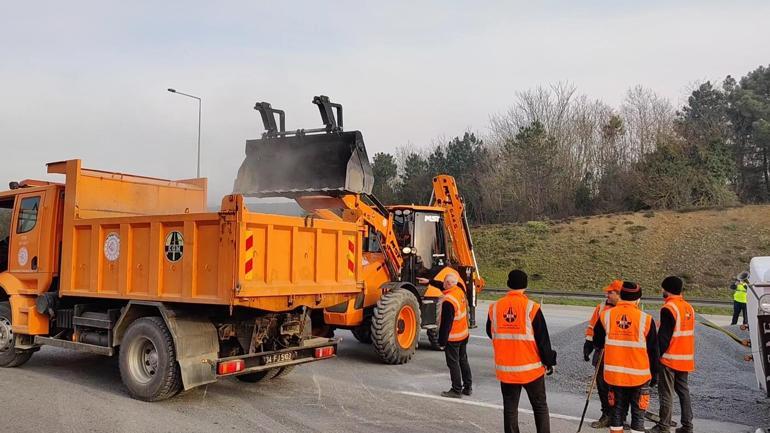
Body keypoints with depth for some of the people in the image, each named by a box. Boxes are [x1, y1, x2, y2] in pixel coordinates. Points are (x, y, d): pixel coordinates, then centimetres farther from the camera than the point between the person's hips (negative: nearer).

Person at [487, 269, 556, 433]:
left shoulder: (495, 307, -4)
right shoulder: (531, 307, -14)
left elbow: (490, 333, 12)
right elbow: (542, 338, -8)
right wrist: (549, 361, 4)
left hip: (505, 368, 2)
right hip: (531, 368, -2)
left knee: (510, 408, 12)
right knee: (540, 406, 14)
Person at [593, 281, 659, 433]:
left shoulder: (606, 315, -5)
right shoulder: (645, 319, -11)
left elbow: (597, 343, 7)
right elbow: (653, 350, -2)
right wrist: (654, 374, 10)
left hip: (614, 374, 2)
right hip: (638, 375, -2)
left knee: (618, 410, 14)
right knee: (638, 413, 10)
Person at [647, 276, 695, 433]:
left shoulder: (668, 309, -16)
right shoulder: (689, 308, 8)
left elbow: (663, 336, -17)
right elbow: (689, 334, 16)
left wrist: (657, 354, -8)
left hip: (670, 358, -8)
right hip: (686, 358, 8)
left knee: (666, 393, -1)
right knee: (683, 390, 15)